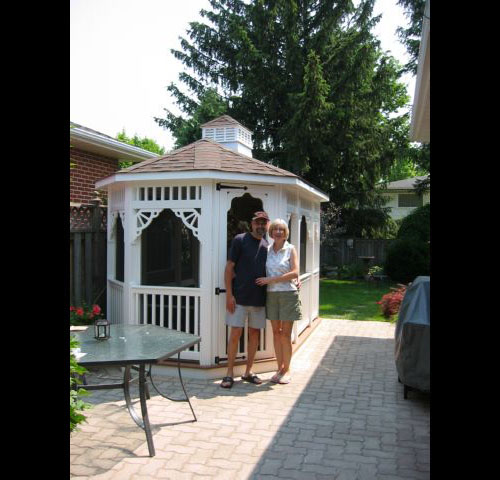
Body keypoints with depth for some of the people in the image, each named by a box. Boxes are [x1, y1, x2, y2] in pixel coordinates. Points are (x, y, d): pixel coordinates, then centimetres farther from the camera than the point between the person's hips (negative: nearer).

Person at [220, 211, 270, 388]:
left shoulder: (267, 246, 10)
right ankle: (229, 373, 10)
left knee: (254, 334, 10)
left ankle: (248, 372, 22)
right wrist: (229, 294, -13)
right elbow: (229, 268, -7)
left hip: (259, 299, 5)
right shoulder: (240, 240, -5)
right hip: (239, 297, -5)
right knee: (235, 334, -1)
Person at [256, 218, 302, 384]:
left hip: (288, 294, -4)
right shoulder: (268, 250, 9)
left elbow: (294, 272, -11)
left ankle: (287, 370, 12)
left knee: (285, 334, -1)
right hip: (271, 295, 4)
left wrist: (271, 280, -13)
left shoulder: (290, 249, -1)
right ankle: (280, 368, 17)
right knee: (276, 332, 7)